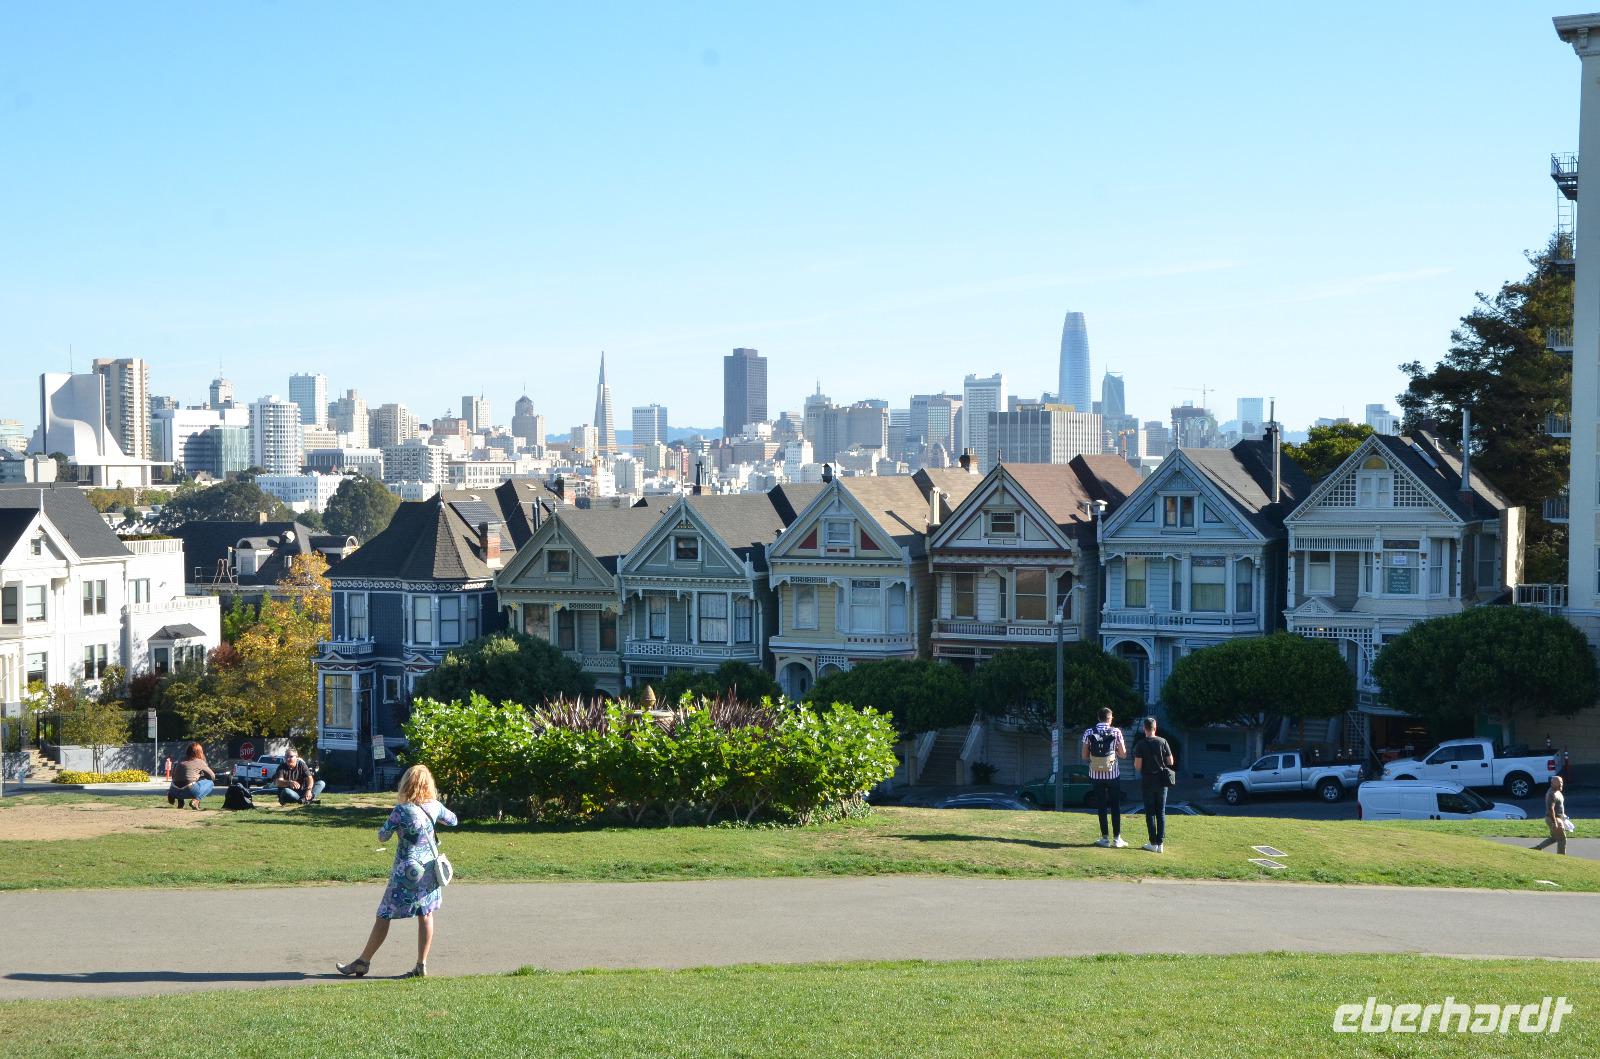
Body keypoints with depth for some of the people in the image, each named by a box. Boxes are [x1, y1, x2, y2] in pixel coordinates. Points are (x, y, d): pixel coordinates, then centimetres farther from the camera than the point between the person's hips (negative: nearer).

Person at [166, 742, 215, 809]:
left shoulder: (180, 762, 19)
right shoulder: (199, 762, 7)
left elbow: (173, 777, 23)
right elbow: (213, 776, 14)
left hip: (175, 792, 6)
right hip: (190, 791, -6)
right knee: (210, 783, 16)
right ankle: (195, 800, -4)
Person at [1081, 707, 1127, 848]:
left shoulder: (1088, 732, -2)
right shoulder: (1116, 732, -6)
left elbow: (1085, 756, 0)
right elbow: (1123, 754, -1)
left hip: (1096, 775, 1)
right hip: (1113, 774, -1)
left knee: (1102, 806, 9)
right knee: (1115, 806, 7)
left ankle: (1105, 838, 8)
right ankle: (1117, 838, 5)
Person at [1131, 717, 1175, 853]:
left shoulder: (1140, 744, -10)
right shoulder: (1163, 742, -3)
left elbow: (1137, 766, -13)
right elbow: (1170, 762, 2)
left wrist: (1136, 763, 10)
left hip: (1147, 781, -2)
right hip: (1161, 781, 2)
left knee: (1150, 812, 3)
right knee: (1161, 812, 7)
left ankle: (1153, 843, 1)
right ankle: (1160, 843, 4)